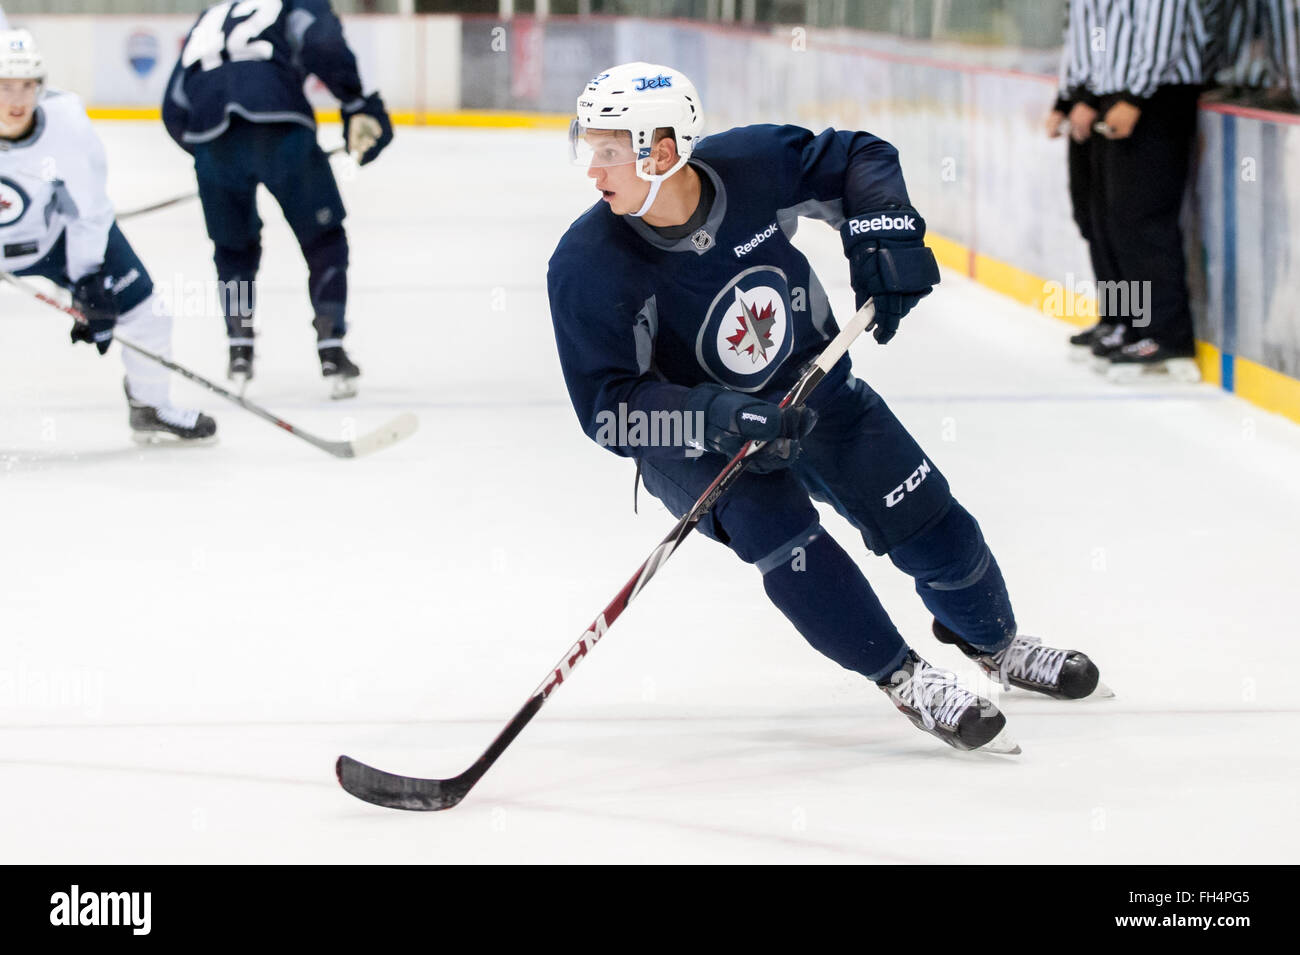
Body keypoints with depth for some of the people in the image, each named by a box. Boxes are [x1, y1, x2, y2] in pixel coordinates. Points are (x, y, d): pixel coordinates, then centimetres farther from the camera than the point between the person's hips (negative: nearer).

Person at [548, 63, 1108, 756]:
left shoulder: (753, 164, -22)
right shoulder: (586, 265, -27)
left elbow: (859, 159, -3)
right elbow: (607, 405, -26)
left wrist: (884, 233, -20)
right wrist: (723, 417, -39)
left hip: (811, 385, 3)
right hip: (692, 437, -3)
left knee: (932, 528, 3)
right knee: (782, 538, -28)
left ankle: (994, 641, 36)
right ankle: (906, 681, -9)